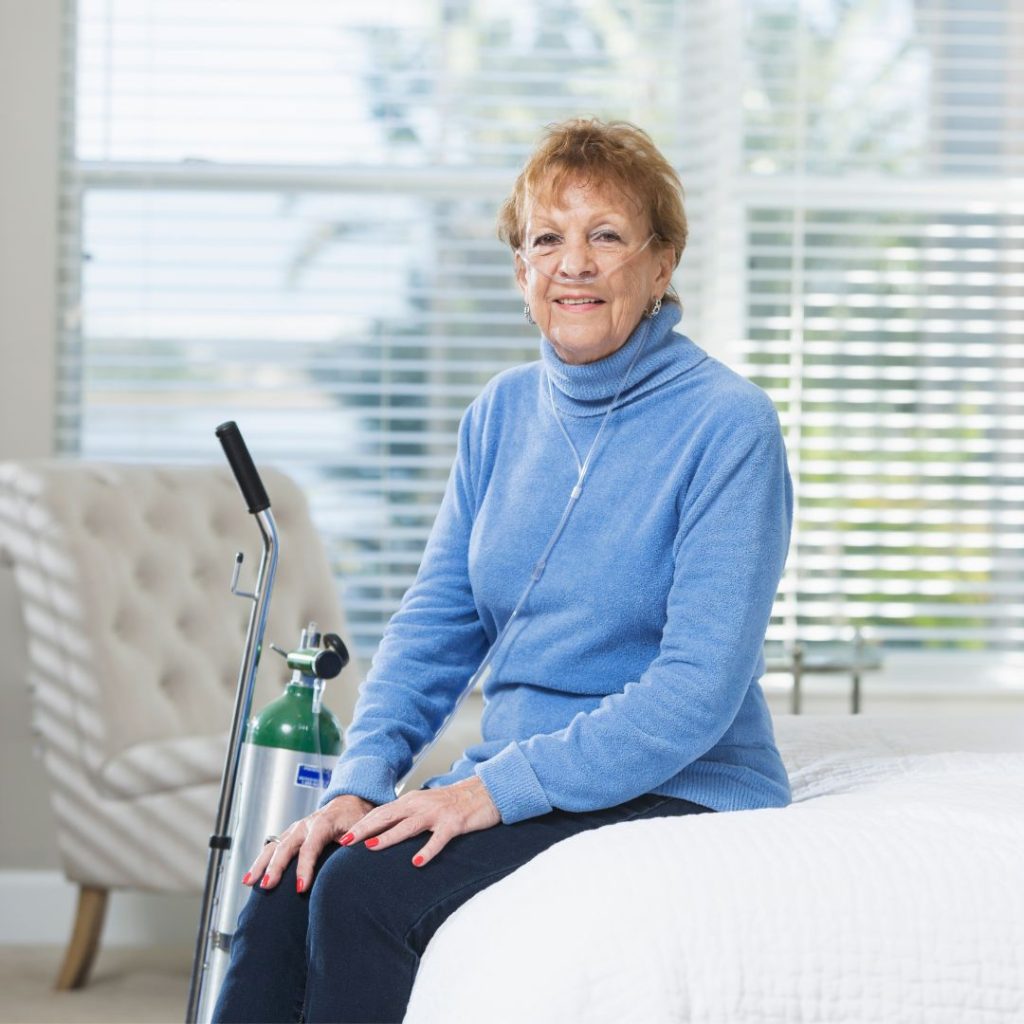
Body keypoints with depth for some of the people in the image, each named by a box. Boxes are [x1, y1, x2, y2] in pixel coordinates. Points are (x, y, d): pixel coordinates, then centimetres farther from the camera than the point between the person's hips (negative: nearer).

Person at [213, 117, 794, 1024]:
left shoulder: (729, 424, -11)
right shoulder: (504, 412, 11)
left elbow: (699, 688, -18)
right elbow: (437, 622, 10)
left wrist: (495, 789, -23)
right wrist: (359, 782, -8)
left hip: (677, 801, -6)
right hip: (518, 791, 6)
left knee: (367, 890, -27)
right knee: (285, 886, -20)